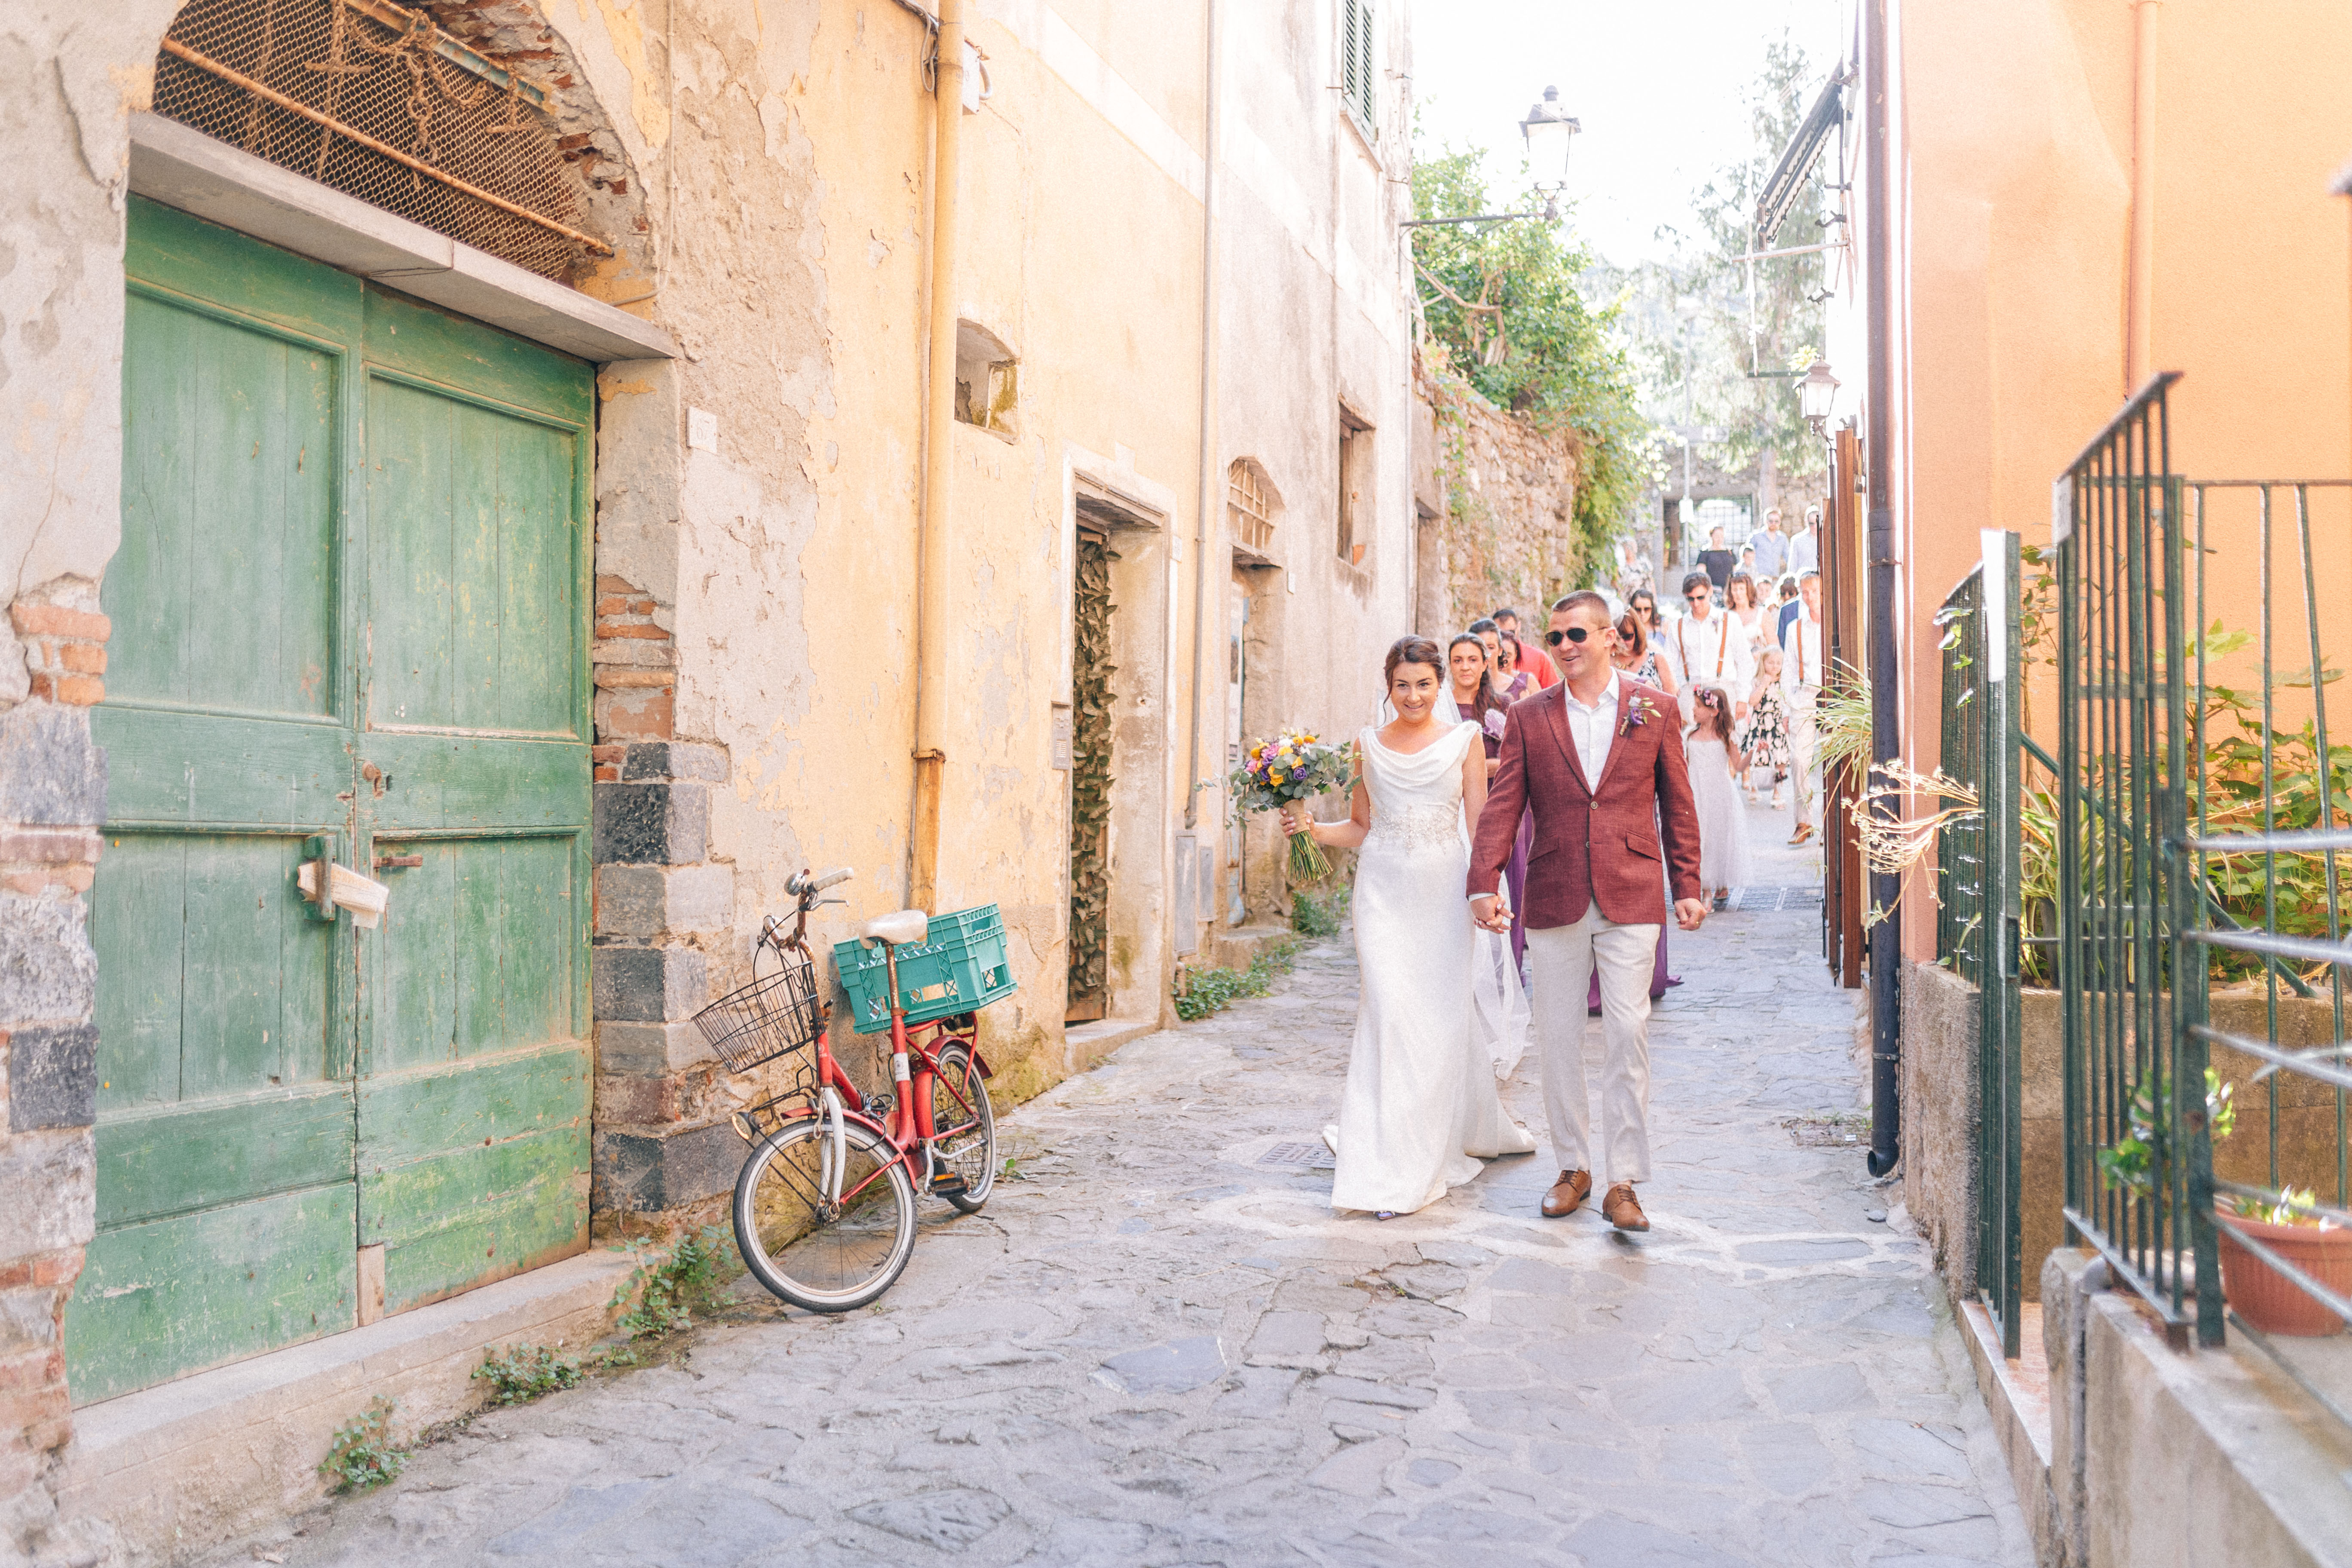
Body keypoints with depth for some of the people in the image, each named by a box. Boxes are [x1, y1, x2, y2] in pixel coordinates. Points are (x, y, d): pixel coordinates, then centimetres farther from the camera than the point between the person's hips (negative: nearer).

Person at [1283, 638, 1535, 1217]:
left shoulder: (1464, 740, 4)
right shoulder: (1368, 743, 8)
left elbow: (1481, 824, 2)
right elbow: (1359, 828, 12)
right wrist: (1311, 827, -6)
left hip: (1444, 888, 0)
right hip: (1385, 891, 0)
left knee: (1443, 1015, 2)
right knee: (1391, 1011, -8)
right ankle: (1392, 1168, -1)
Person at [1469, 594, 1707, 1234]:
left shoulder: (1655, 708, 5)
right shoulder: (1529, 717, 7)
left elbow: (1677, 805, 8)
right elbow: (1502, 806, 2)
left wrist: (1687, 887, 5)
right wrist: (1485, 884, -9)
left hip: (1631, 898, -1)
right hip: (1555, 900, 2)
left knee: (1627, 1035, -4)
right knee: (1558, 1039, 8)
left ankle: (1623, 1183, 4)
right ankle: (1573, 1168, 23)